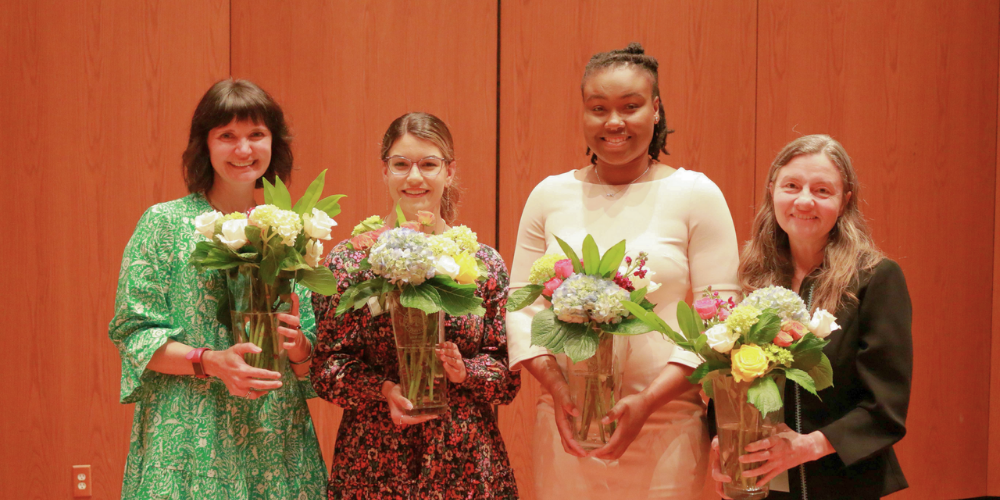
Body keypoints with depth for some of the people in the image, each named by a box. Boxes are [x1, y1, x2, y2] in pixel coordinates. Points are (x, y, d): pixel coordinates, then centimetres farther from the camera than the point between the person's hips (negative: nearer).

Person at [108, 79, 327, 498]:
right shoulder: (165, 223, -1)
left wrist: (298, 348, -11)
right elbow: (132, 334, -5)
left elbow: (312, 361, 11)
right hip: (189, 443, -3)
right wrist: (209, 362, -18)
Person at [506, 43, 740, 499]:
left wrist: (649, 401, -14)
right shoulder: (549, 196, 5)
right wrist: (555, 388, -10)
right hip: (566, 423, 2)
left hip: (666, 425, -2)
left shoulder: (696, 195, -2)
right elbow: (522, 306, 6)